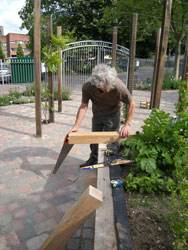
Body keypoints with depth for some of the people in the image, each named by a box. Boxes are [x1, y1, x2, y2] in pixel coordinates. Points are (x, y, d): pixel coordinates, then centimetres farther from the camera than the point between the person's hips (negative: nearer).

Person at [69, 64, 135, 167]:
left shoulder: (118, 86, -35)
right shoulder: (87, 86, -30)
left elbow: (132, 104, -22)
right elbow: (83, 106, -22)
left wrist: (127, 125, -23)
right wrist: (76, 126, -28)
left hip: (112, 115, -3)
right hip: (97, 114, 3)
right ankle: (93, 159, 42)